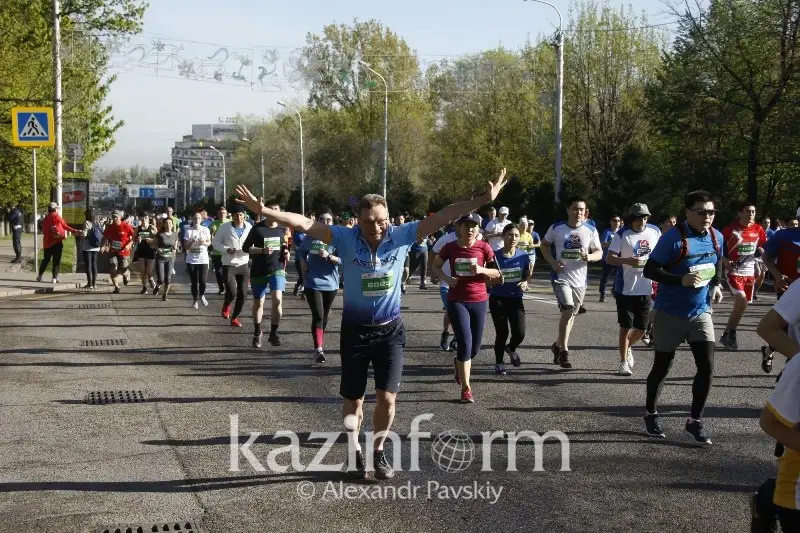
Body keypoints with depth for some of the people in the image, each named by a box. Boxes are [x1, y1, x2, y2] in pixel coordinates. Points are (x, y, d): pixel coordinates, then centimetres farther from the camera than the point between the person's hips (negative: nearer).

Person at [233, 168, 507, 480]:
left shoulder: (402, 236, -11)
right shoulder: (346, 238, -14)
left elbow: (443, 217, -14)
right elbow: (304, 224, -20)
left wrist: (484, 200, -18)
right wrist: (263, 210, -29)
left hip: (390, 330, 1)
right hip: (355, 331, 0)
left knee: (387, 397, 1)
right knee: (353, 399, 10)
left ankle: (378, 452, 25)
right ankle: (355, 452, 33)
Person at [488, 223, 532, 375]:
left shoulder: (523, 256, -2)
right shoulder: (496, 256, -10)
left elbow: (527, 276, 8)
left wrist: (525, 283, -14)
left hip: (516, 299, 2)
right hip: (498, 299, -2)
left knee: (520, 334, -4)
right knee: (502, 333, 0)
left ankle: (511, 349, 32)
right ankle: (499, 363, 21)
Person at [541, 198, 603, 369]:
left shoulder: (590, 231, 1)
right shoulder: (556, 228, -3)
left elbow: (599, 252, 6)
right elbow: (544, 245, 9)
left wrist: (589, 257, -17)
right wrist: (553, 263, -7)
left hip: (580, 280, 4)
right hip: (561, 278, -3)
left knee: (571, 315, 14)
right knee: (568, 310, -19)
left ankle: (558, 345, 35)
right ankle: (564, 351, -9)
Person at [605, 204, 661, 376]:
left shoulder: (655, 231, 3)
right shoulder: (622, 234, -8)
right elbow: (609, 258, -10)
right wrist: (629, 261, -26)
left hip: (646, 289, 3)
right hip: (626, 289, -3)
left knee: (641, 329, 9)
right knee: (626, 327, 2)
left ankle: (627, 347, 39)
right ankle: (623, 362, 14)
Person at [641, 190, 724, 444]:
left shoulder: (716, 237, 1)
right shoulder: (673, 237, -19)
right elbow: (649, 270, -18)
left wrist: (716, 284, 4)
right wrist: (681, 280, -29)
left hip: (701, 313, 5)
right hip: (670, 314, -4)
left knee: (707, 367, -5)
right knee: (662, 367, 9)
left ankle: (695, 421, 10)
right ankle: (650, 414, 31)